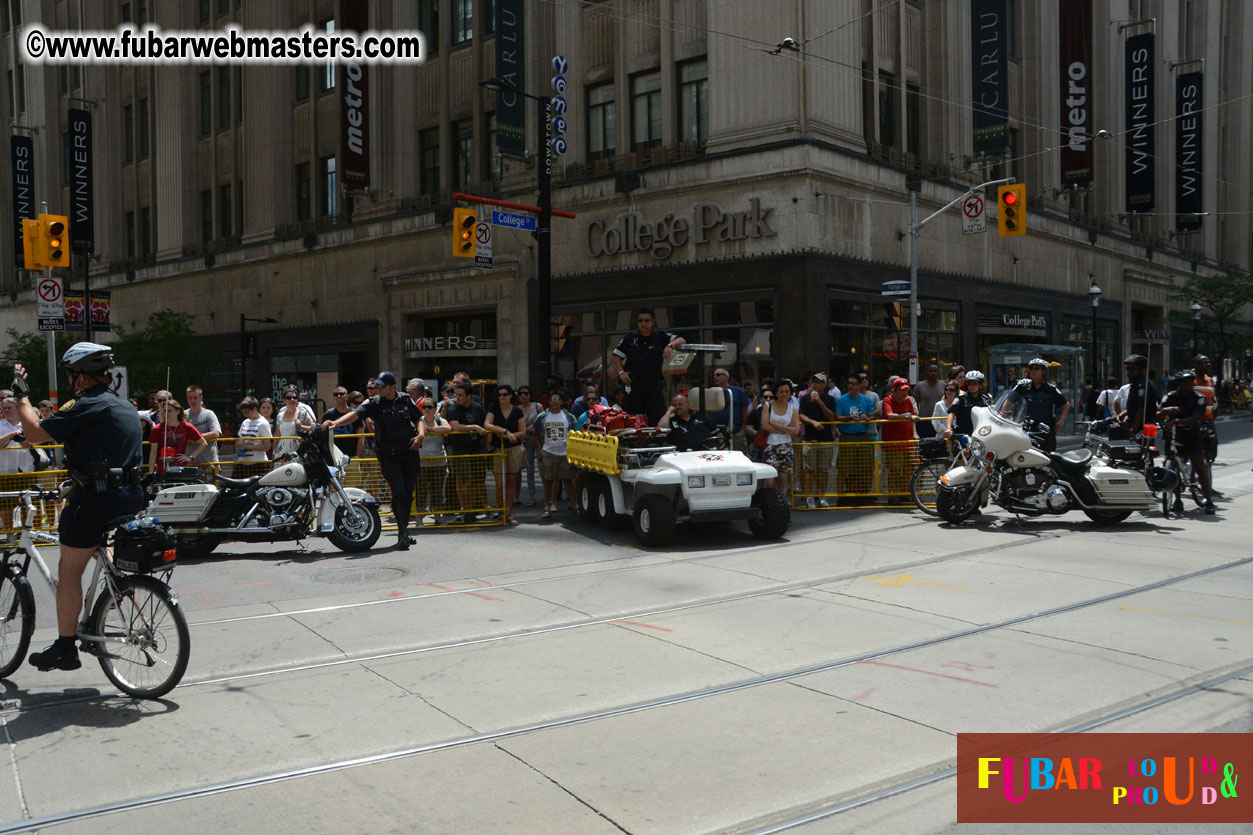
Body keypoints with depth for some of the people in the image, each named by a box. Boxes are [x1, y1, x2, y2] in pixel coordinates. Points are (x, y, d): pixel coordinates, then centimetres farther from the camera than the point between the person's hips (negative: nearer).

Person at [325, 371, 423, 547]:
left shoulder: (405, 400, 5)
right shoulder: (373, 403, -3)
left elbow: (418, 419, 16)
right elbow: (355, 414, -17)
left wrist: (421, 434, -2)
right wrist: (336, 422, -33)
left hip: (410, 453, 3)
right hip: (389, 456, -3)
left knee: (408, 494, 9)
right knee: (398, 493, -13)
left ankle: (404, 531, 24)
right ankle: (402, 534, -8)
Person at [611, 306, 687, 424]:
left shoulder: (661, 337, 8)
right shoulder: (630, 338, 12)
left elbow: (682, 341, -3)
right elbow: (616, 356, 13)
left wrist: (670, 346, -23)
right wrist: (621, 372, -2)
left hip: (654, 383, -1)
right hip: (633, 384, 1)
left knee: (659, 417, -7)